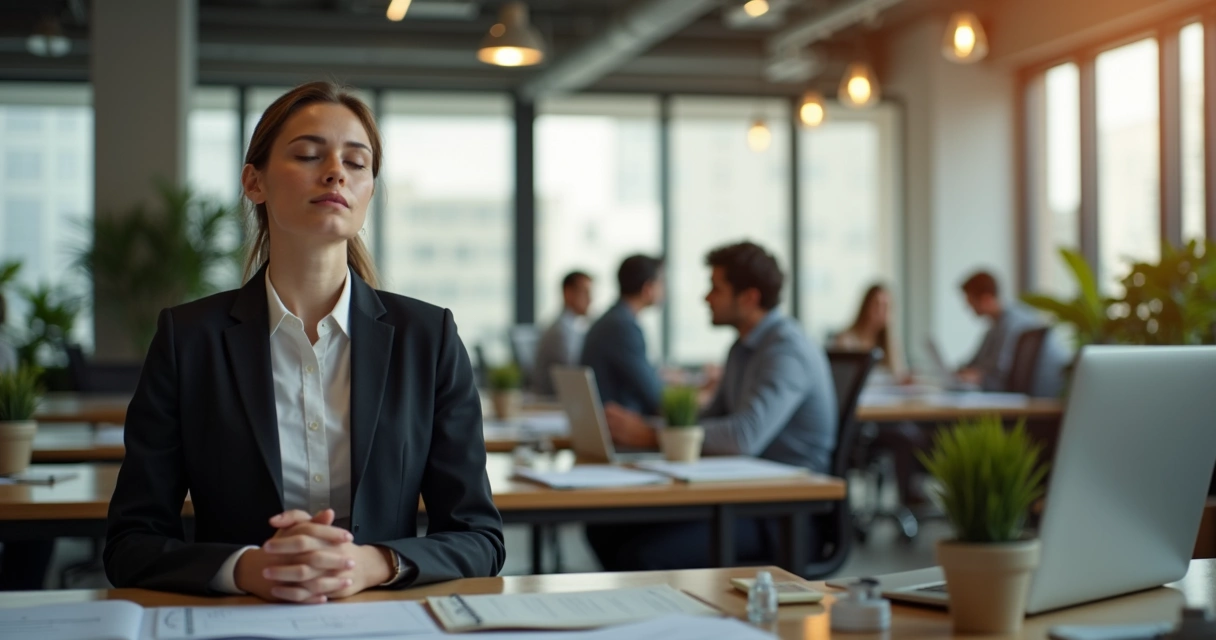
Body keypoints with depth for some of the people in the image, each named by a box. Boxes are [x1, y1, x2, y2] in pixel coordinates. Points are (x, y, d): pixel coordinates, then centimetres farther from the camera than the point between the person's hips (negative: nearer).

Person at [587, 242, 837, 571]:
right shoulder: (743, 348, 15)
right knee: (605, 529, 0)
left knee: (643, 555, -24)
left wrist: (650, 436, -23)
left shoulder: (788, 350, -17)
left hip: (783, 517, -9)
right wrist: (640, 427, 1)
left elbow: (745, 436, -29)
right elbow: (710, 420, 20)